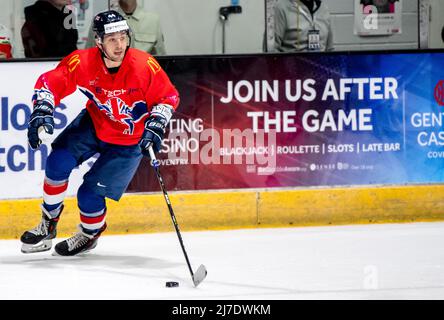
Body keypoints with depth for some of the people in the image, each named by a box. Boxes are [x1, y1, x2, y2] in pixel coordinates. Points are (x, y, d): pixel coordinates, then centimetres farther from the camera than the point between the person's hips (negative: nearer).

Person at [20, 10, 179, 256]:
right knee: (58, 162, -17)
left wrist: (156, 124, -24)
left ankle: (90, 233, 25)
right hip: (94, 123, 3)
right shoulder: (81, 62, -22)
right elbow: (49, 82, -13)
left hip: (129, 141, -3)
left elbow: (168, 97, -11)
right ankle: (48, 225, 6)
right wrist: (42, 110, -28)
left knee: (90, 194, -9)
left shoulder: (145, 66, -26)